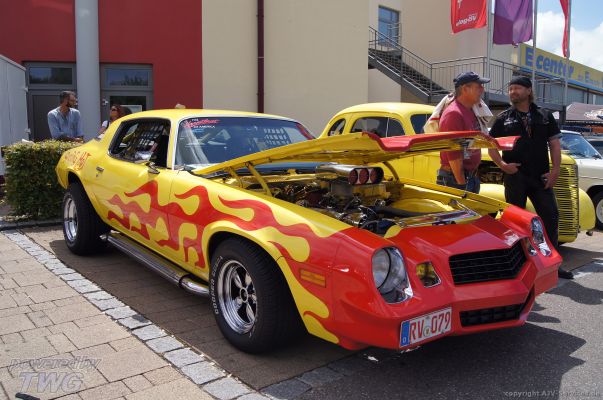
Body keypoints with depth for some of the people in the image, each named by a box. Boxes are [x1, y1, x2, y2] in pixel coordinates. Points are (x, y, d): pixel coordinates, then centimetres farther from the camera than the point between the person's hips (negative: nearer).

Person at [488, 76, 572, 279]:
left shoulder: (545, 116, 10)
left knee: (550, 216, 3)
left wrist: (555, 170, -3)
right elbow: (491, 145, 6)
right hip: (515, 176, -2)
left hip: (541, 177, 2)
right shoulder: (503, 118, 6)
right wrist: (502, 165, -9)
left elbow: (554, 143, 8)